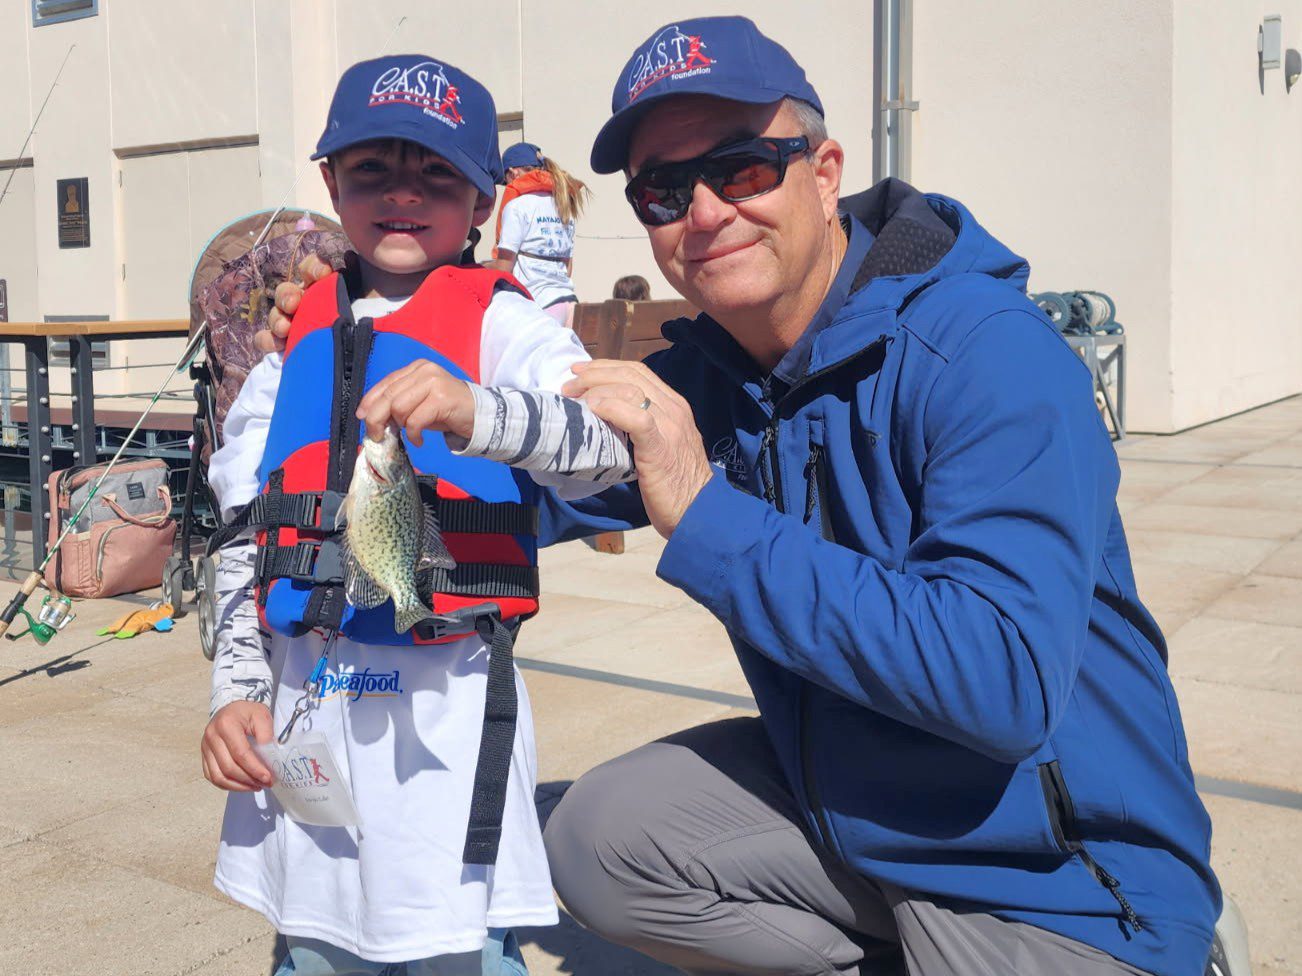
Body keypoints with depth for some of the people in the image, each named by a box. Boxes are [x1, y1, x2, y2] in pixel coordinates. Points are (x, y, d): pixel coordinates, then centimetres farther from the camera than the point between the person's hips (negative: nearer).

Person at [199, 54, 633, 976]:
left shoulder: (499, 322, -5)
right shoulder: (299, 338, 10)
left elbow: (603, 444, -23)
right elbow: (244, 529, 13)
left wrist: (476, 412, -40)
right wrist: (237, 690, 8)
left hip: (444, 700, -5)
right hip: (301, 699, 5)